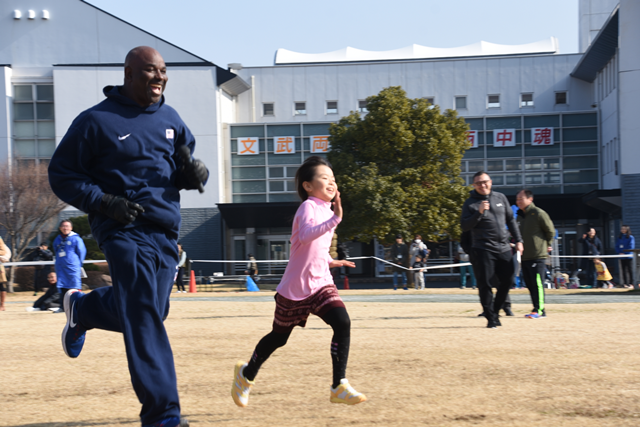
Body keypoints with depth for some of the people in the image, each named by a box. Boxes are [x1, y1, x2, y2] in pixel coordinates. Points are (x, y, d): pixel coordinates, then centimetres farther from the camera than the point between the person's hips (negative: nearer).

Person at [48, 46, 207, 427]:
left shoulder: (171, 119, 14)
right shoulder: (96, 121, -3)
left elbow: (189, 164, 23)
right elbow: (61, 175, -1)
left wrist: (195, 172, -2)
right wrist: (104, 201, -15)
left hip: (166, 231, 6)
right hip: (124, 230, -6)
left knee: (144, 310, 14)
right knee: (145, 318, -15)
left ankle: (83, 309, 44)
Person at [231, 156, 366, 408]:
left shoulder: (326, 210, 11)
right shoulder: (308, 207, -15)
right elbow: (305, 236, -38)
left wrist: (328, 261, 12)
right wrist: (335, 219, -46)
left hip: (321, 284, 6)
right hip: (295, 288, -6)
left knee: (342, 324, -17)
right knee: (279, 336, 11)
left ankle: (339, 387, -14)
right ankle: (246, 374, 37)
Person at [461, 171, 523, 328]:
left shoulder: (500, 198, 11)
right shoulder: (470, 203, -1)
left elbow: (510, 220, 17)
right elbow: (464, 226, -9)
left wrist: (518, 240, 13)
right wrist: (479, 213, -21)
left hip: (504, 249, 4)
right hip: (482, 249, -4)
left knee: (507, 281, 4)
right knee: (485, 285, -6)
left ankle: (495, 311, 20)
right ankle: (491, 317, 1)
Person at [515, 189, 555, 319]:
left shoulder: (539, 214, -7)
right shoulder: (519, 216, 16)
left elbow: (551, 231, -2)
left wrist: (547, 245, 7)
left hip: (538, 256, -8)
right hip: (525, 256, 8)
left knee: (537, 284, -10)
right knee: (530, 284, 8)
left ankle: (538, 310, -10)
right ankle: (540, 310, 13)